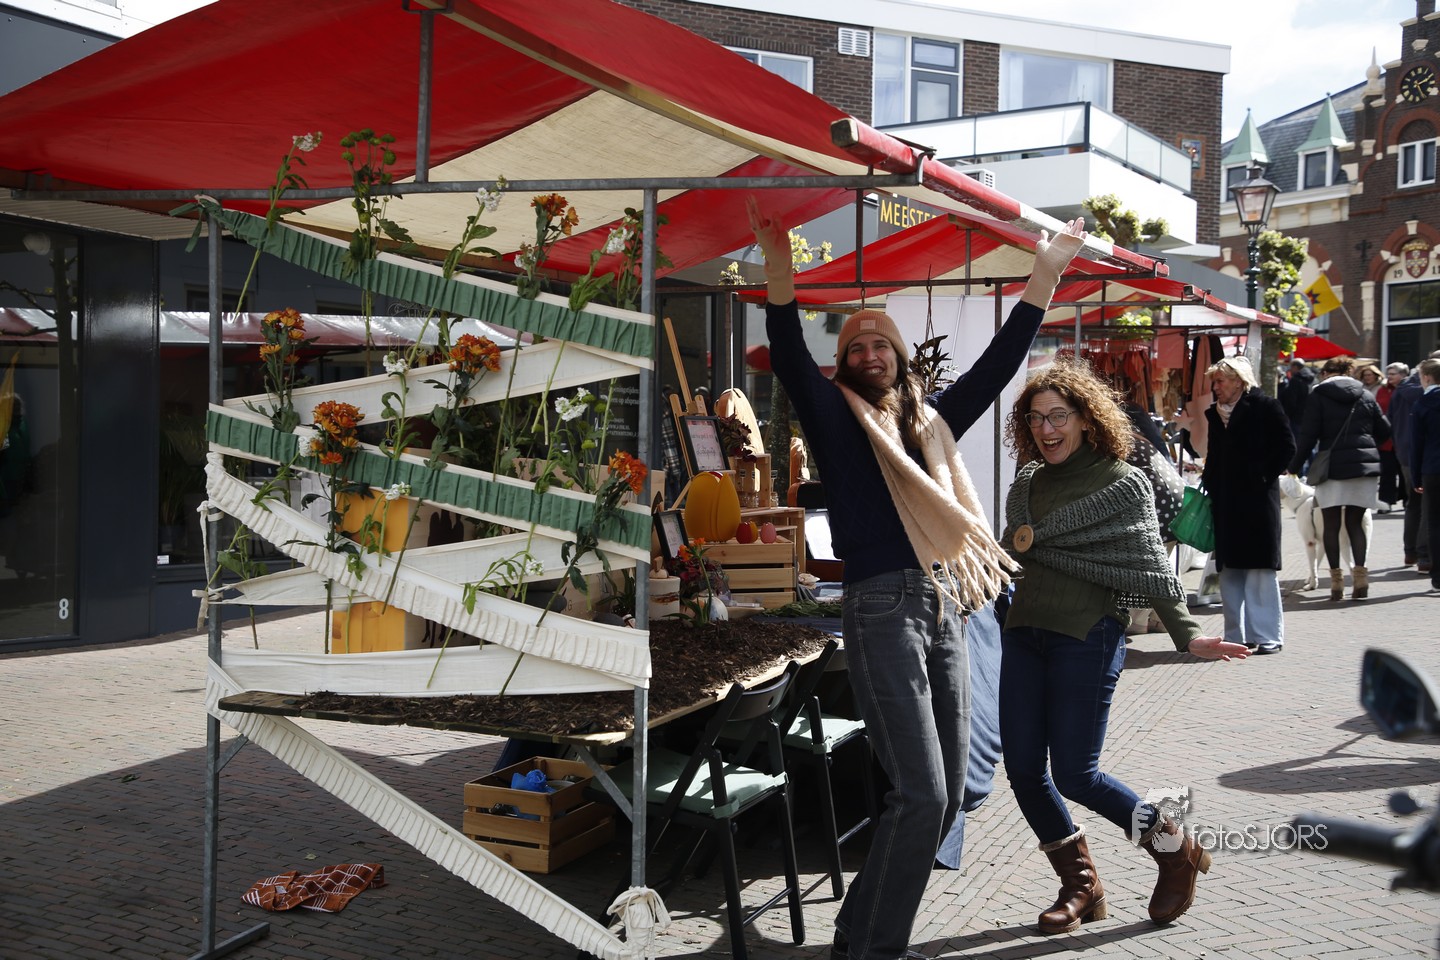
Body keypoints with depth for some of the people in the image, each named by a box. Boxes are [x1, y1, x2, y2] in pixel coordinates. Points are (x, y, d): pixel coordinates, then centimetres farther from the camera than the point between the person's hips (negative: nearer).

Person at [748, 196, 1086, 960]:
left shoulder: (932, 416, 19)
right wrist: (778, 269, -24)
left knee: (944, 795, 9)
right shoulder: (833, 415, 4)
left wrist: (1044, 276, 20)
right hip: (882, 610, -7)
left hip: (945, 609, 7)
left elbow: (1000, 361, 21)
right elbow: (788, 357, -12)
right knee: (919, 796, -12)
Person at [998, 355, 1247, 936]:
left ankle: (1175, 850, 20)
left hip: (1087, 638, -6)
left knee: (1074, 775, -6)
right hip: (1023, 635, 6)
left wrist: (1187, 634, -10)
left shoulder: (1123, 484, -2)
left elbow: (1152, 567, -4)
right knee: (1023, 769, 3)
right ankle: (1080, 885, 23)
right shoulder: (1027, 484, 13)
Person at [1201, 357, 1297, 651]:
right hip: (1225, 503, 6)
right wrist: (1207, 482, 7)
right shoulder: (1215, 414, 15)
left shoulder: (1264, 408, -4)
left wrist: (1263, 477, -11)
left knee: (1260, 569, -3)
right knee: (1230, 571, 7)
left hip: (1257, 499, -6)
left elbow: (1286, 447, -7)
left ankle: (1267, 636, 4)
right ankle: (1237, 636, 14)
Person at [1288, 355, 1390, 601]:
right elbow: (1385, 431, 13)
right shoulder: (1366, 396, 10)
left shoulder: (1320, 395, -1)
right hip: (1365, 466, 3)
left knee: (1331, 525, 2)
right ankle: (1360, 572, -5)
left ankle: (1336, 578, -2)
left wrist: (1294, 466, 1)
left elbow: (1308, 435, -6)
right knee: (1355, 523, 9)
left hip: (1332, 468, -3)